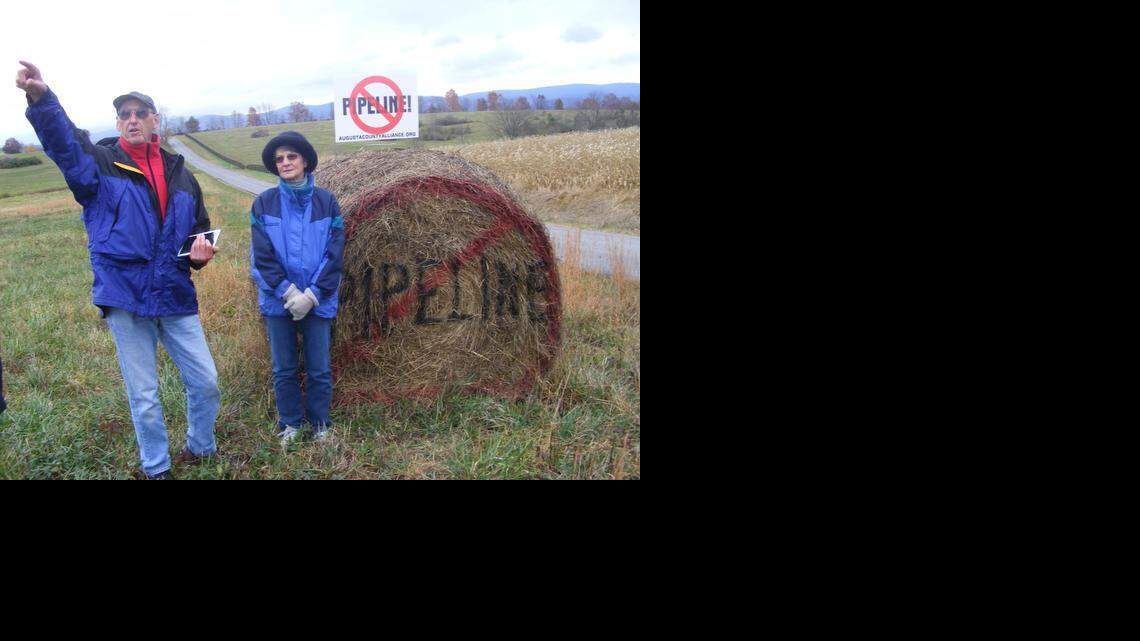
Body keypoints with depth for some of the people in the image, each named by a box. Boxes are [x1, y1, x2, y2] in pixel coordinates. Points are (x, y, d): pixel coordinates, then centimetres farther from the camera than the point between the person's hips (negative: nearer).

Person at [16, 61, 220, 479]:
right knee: (144, 395, 7)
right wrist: (41, 98, -43)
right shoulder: (100, 164, -2)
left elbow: (199, 227, 19)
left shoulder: (179, 174, 9)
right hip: (124, 296, -3)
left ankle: (201, 448, 32)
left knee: (206, 382, 7)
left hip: (175, 296, 3)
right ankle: (156, 468, 26)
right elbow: (64, 142, -23)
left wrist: (199, 254, -4)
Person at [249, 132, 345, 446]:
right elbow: (262, 257, -5)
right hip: (278, 302, 0)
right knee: (284, 369, 11)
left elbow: (334, 255, -4)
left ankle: (320, 425, 24)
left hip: (318, 301, 0)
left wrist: (312, 295, -12)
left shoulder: (326, 202, -2)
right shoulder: (264, 203, -2)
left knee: (319, 369, 7)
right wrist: (289, 292, -14)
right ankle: (290, 424, 27)